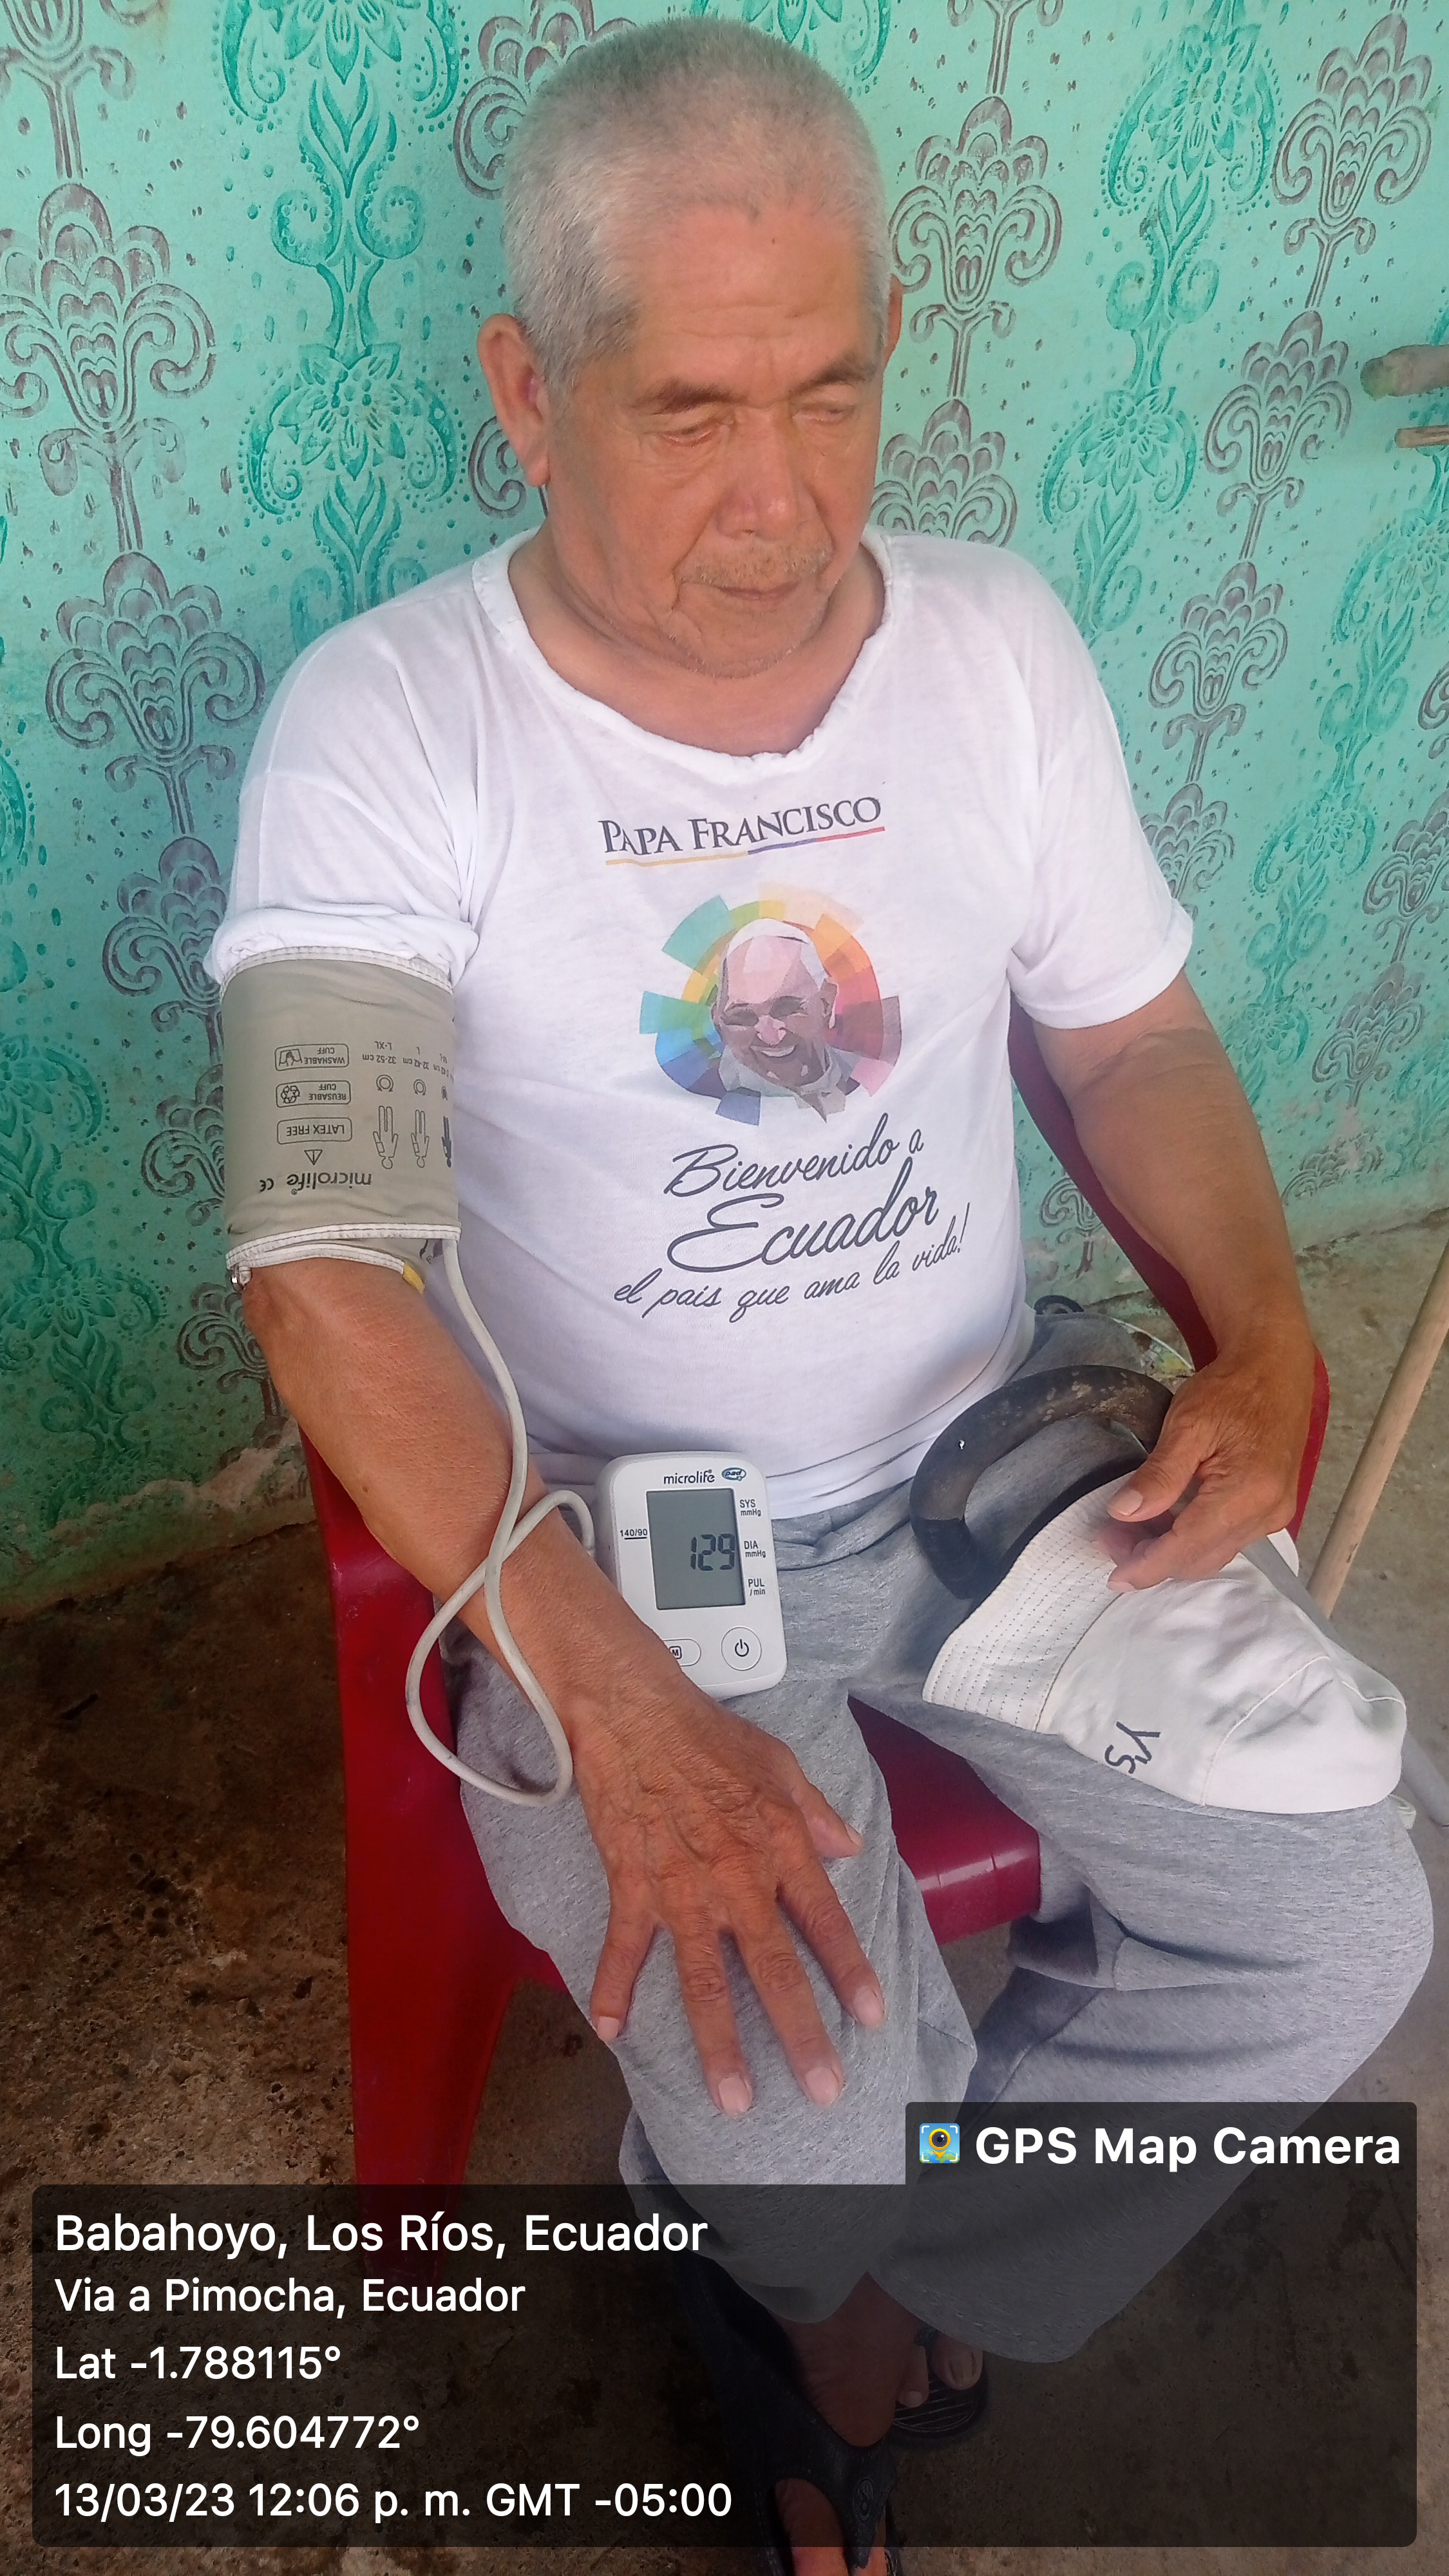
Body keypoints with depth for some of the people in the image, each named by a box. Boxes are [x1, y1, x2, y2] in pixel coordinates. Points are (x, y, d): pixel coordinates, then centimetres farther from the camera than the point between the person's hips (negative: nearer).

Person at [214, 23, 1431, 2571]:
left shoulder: (998, 639, 0)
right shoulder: (385, 722, -15)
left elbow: (1135, 1036, 10)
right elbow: (322, 1267, -23)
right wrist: (621, 1711, -31)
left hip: (998, 1451, 5)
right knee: (795, 2134, -18)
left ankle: (891, 2188, 22)